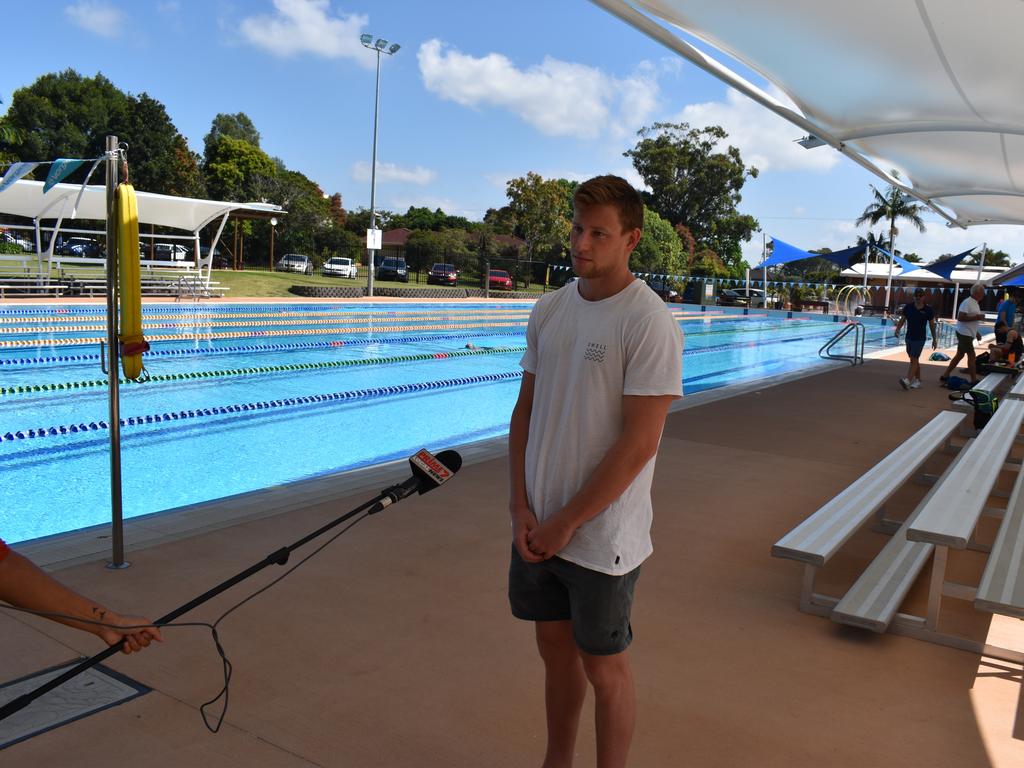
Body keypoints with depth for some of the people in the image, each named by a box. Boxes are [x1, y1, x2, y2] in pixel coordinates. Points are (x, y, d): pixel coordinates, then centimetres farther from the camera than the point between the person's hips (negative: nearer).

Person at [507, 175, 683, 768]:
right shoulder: (550, 309, 4)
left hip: (602, 536, -6)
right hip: (537, 526, 6)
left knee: (604, 668, 11)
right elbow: (526, 411, 7)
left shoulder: (649, 323, -16)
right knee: (555, 648, 21)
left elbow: (638, 443, -19)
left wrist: (565, 523, -14)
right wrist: (521, 508, -2)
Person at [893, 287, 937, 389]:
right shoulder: (908, 307, 1)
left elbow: (932, 325, 4)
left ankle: (907, 380, -24)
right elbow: (902, 320, 5)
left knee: (914, 359, -13)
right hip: (909, 337, 4)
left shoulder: (928, 310, -4)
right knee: (914, 360, 13)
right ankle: (917, 380, 25)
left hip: (920, 338, -4)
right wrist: (897, 329, -14)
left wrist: (934, 339, 6)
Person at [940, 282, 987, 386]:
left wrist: (977, 333, 21)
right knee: (971, 355, -5)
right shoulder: (967, 303, -17)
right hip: (964, 333, -10)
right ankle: (974, 380, 2)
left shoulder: (975, 303, 13)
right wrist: (976, 317, -23)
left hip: (968, 334, 10)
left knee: (959, 355, 12)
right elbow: (960, 317, -25)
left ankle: (945, 376, 16)